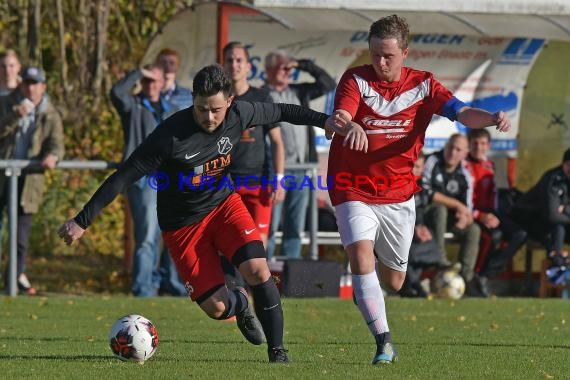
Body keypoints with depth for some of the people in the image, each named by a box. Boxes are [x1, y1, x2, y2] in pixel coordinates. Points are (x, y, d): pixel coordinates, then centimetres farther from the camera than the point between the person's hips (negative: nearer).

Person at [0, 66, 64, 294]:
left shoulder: (50, 115, 4)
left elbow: (56, 144, -3)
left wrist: (52, 156, -27)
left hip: (29, 178, 0)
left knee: (22, 230, 2)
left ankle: (19, 274, 14)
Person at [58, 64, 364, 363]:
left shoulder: (239, 115, -15)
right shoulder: (171, 135, -29)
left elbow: (282, 112, 4)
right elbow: (123, 177, -25)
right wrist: (82, 221, -26)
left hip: (223, 204, 3)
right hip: (182, 224, -3)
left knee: (258, 270, -22)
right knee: (216, 307, -6)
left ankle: (277, 350, -6)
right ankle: (239, 304, 33)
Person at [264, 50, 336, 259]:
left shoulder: (298, 92, 16)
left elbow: (328, 84, 18)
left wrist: (303, 65, 6)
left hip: (300, 172, 6)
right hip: (275, 172, -6)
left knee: (295, 230, 6)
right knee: (269, 228, -6)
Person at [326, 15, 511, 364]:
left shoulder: (422, 85, -1)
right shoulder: (355, 80, -8)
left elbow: (461, 112, -12)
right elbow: (339, 119, -25)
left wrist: (492, 118, -34)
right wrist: (339, 122, -50)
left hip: (398, 194, 3)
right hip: (354, 188, -3)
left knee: (394, 281, 10)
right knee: (360, 254, -26)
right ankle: (384, 343, -23)